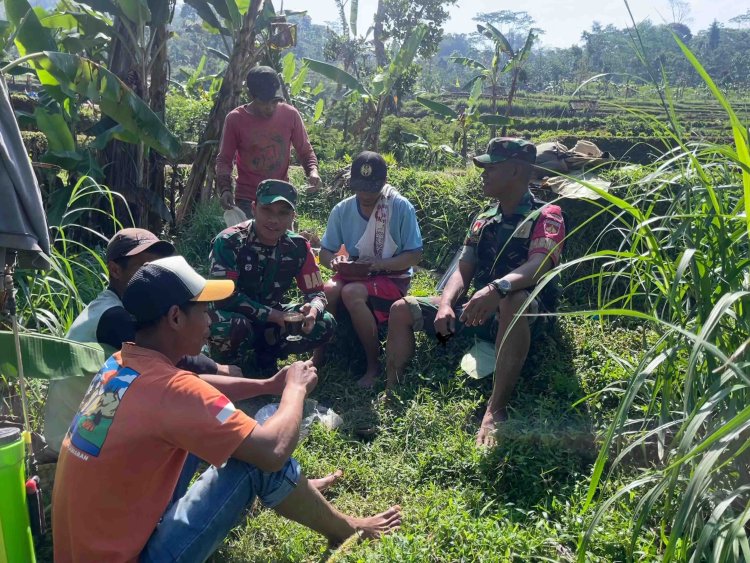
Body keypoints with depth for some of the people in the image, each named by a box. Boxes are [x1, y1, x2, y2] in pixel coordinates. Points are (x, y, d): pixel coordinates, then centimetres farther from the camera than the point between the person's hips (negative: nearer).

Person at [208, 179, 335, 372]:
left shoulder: (298, 247, -9)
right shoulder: (230, 242, -22)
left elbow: (316, 293, -4)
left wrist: (313, 310, -31)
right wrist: (274, 315, -29)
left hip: (272, 317, 5)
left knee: (325, 324, -14)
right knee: (235, 326, -39)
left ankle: (266, 354, 3)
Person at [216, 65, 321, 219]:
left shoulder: (290, 115, -3)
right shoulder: (235, 119, -6)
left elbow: (305, 151, 7)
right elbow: (224, 160, 0)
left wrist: (313, 171, -14)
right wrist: (225, 189, -17)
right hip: (247, 201, -1)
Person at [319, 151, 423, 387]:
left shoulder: (402, 208, -12)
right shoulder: (342, 210, -2)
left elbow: (414, 255, -10)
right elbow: (325, 252, 5)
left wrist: (380, 264, -25)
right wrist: (334, 260, -20)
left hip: (392, 277, -3)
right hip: (356, 274, 4)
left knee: (352, 293, -33)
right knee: (327, 290, -29)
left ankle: (374, 364, -16)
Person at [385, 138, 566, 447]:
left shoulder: (545, 216, -6)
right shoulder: (483, 219, 15)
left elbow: (540, 265, -25)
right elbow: (464, 269, 9)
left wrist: (497, 288, -45)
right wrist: (446, 304, -13)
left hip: (521, 313, -7)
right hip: (478, 310, 7)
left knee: (514, 301, -43)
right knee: (402, 310, -1)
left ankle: (496, 410, -38)